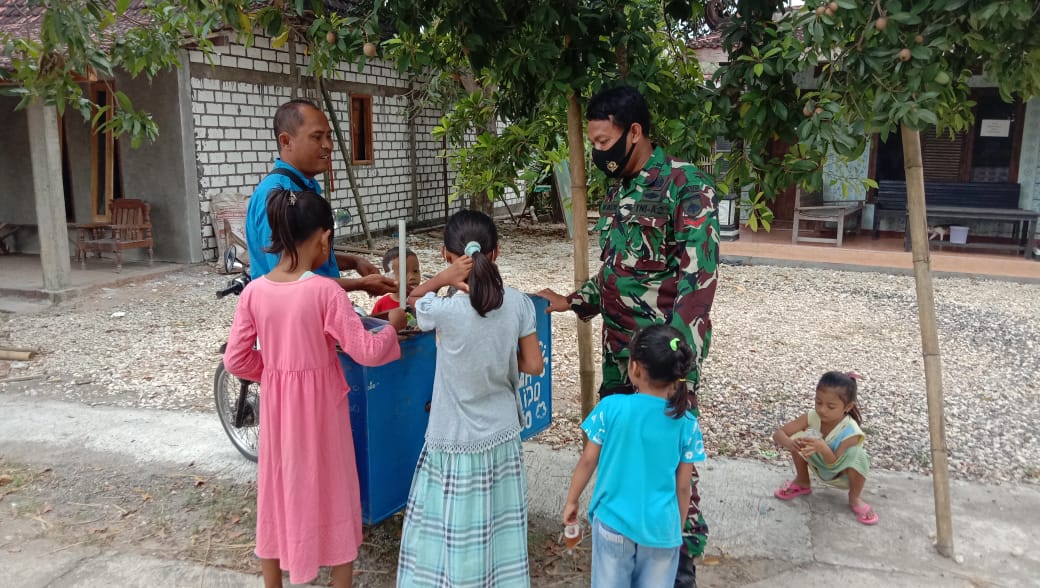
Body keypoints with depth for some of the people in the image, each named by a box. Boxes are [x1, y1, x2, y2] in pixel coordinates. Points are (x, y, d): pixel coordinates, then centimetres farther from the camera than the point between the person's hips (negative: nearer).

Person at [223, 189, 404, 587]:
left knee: (276, 491, 19)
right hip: (320, 405, -4)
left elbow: (235, 360, -3)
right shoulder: (326, 292, -20)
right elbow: (365, 351, -19)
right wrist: (392, 328, -1)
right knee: (331, 494, 13)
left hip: (276, 404, 4)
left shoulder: (254, 291, -7)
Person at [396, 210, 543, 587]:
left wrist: (444, 278, -15)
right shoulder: (518, 303, -10)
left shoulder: (444, 311, -20)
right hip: (503, 437, 4)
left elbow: (413, 299, 2)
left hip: (456, 443, -3)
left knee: (452, 535, 12)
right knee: (500, 529, 19)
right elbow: (533, 365, -4)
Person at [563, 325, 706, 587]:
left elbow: (588, 461, -4)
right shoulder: (686, 424, -9)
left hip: (613, 522, 0)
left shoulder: (611, 408, -13)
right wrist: (678, 529, 14)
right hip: (661, 528, 1)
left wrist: (571, 501, 11)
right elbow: (683, 486, -2)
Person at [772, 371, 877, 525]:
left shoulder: (851, 431, -34)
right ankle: (802, 483, 5)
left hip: (843, 474, -3)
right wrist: (789, 443, -50)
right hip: (821, 466, 4)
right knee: (799, 436, -21)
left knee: (856, 454, -36)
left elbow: (835, 464, -38)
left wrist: (824, 448, -58)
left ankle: (854, 498, -5)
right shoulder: (812, 417, -25)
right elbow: (778, 434, -27)